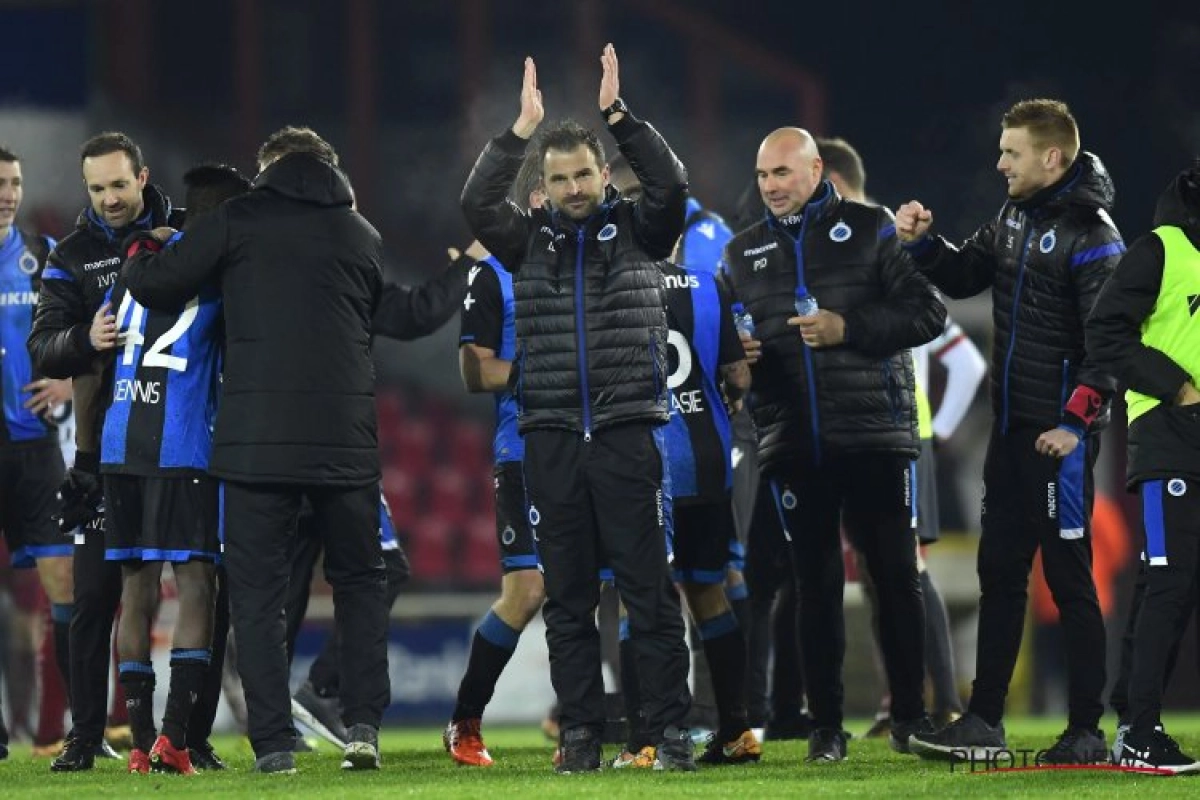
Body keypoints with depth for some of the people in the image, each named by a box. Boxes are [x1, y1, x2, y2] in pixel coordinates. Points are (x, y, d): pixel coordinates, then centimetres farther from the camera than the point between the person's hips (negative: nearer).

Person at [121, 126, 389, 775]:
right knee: (359, 581, 17)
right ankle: (363, 726, 5)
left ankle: (273, 742, -2)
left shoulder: (239, 220, 1)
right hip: (346, 438, 3)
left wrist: (139, 254, 23)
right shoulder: (362, 235, 13)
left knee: (258, 588, 4)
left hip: (256, 440, -3)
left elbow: (152, 285, 2)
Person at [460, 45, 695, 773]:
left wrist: (619, 115, -14)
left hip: (627, 434, -2)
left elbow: (672, 184, -11)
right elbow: (477, 203, -5)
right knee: (568, 596, 4)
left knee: (649, 588, -3)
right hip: (552, 438, 2)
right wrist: (521, 130, -11)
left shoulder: (638, 229, 5)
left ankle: (672, 727, -1)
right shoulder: (531, 240, 9)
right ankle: (581, 731, 8)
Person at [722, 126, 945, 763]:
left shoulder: (870, 230, 2)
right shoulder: (743, 253, 14)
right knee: (816, 584, 4)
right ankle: (825, 723, 8)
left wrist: (849, 328, -13)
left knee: (896, 576, 0)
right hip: (793, 444, 3)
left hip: (874, 432, -3)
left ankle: (909, 713, 10)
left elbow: (927, 314, -3)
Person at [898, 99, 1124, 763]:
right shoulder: (1015, 219, 11)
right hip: (1011, 427, 9)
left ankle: (1087, 730, 3)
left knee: (1068, 577, -3)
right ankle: (983, 720, 17)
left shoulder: (1090, 235, -15)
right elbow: (963, 278, 23)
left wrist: (1076, 422, -20)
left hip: (1060, 434, -8)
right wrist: (921, 243, 5)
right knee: (1000, 573, 11)